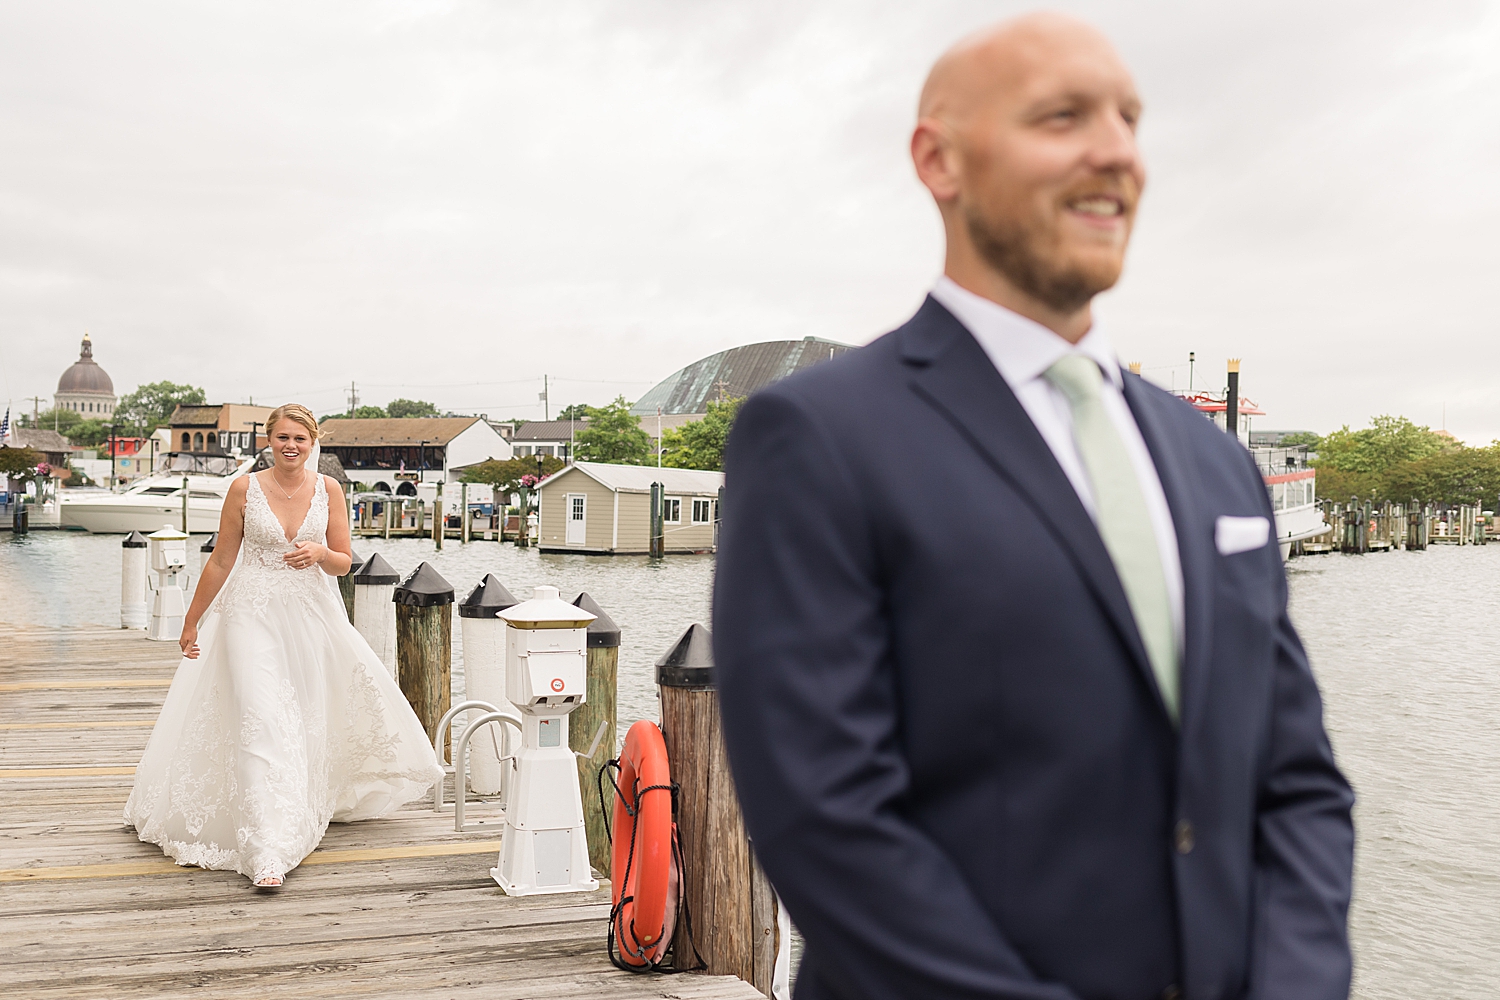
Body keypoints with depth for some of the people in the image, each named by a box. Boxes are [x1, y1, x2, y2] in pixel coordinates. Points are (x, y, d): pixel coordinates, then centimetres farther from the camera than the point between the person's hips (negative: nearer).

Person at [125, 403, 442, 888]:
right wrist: (192, 621, 8)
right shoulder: (244, 489, -4)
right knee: (262, 723, -13)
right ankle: (267, 849, -15)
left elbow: (343, 564, 4)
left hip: (312, 616, 3)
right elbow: (221, 561, 4)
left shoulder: (328, 489, 1)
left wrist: (320, 552, -18)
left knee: (307, 719, 11)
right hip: (254, 614, -3)